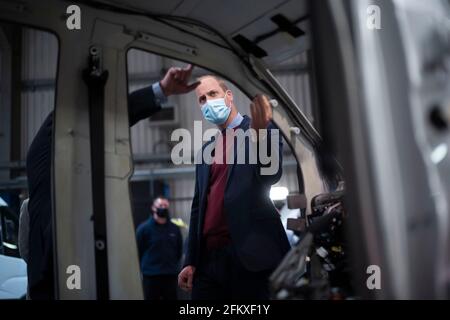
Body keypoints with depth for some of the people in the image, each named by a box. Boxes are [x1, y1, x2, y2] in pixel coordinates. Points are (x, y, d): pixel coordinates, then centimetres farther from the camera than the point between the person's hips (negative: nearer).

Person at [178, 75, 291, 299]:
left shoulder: (260, 131, 3)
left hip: (250, 253, -5)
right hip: (210, 256, 5)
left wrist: (261, 132, -31)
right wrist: (190, 261, 10)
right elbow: (199, 206, 16)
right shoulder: (206, 149, 18)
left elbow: (270, 176, -14)